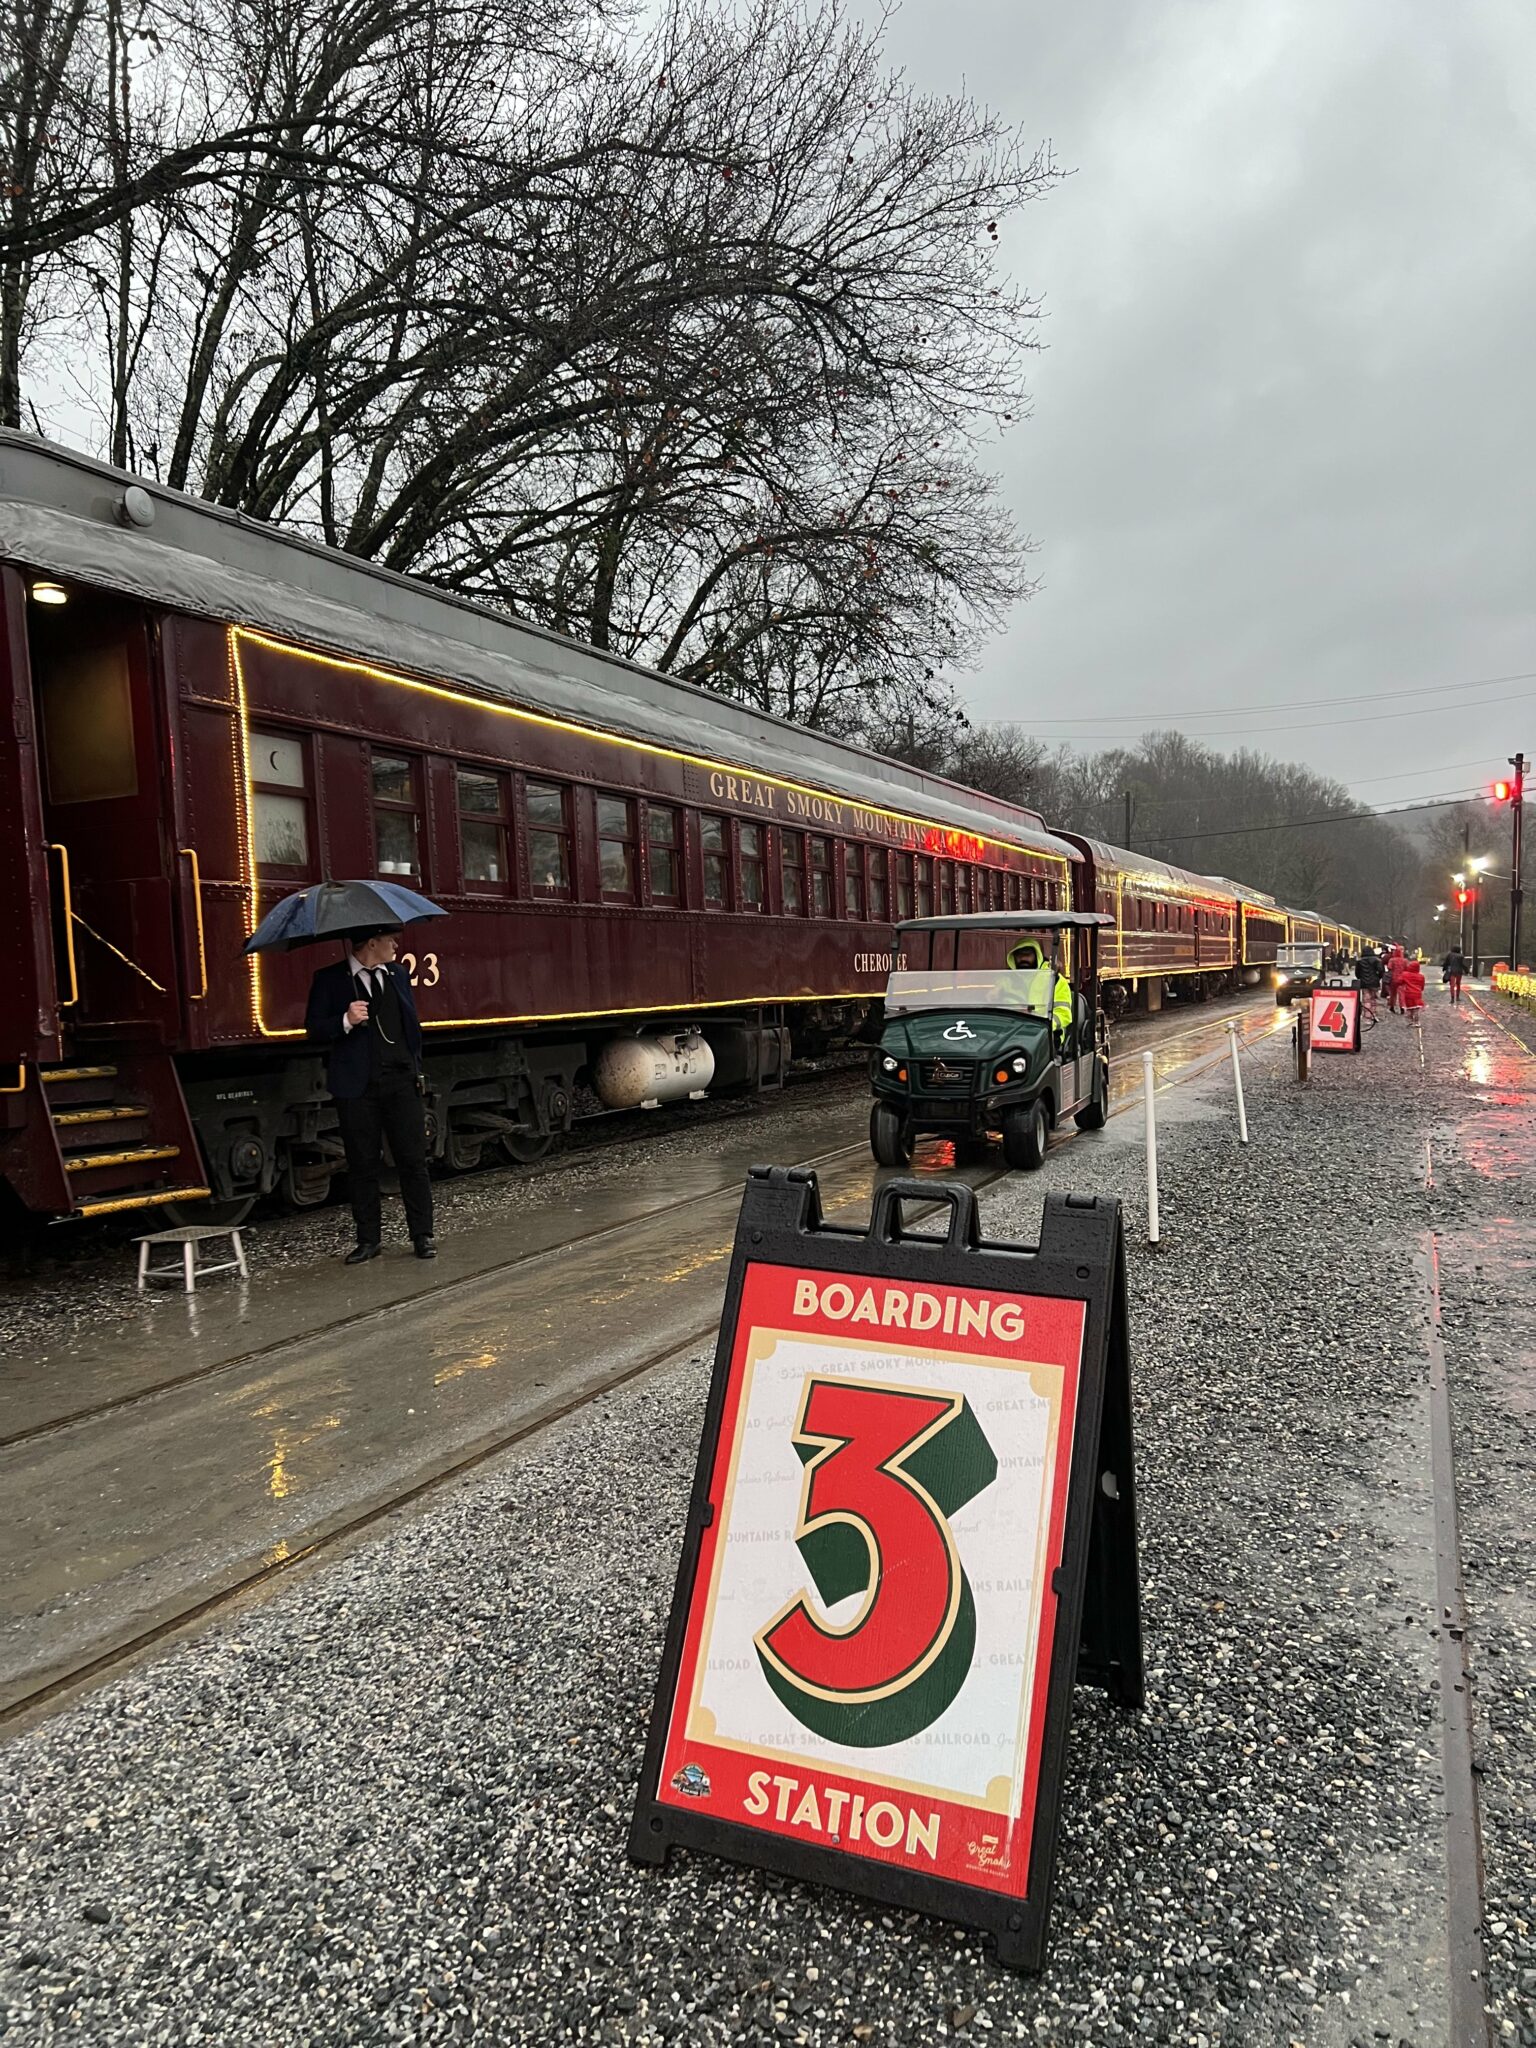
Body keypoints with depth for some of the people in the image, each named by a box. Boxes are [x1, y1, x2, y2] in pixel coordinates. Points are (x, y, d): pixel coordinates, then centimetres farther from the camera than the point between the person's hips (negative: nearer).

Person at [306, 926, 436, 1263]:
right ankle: (368, 1240, 15)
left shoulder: (398, 973, 14)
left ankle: (423, 1235, 10)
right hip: (357, 1085, -3)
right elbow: (314, 1029, -4)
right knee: (362, 1165, 4)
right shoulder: (329, 980, 0)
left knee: (413, 1160, 2)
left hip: (401, 1080, 3)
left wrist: (416, 1066, 11)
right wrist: (346, 1020, -22)